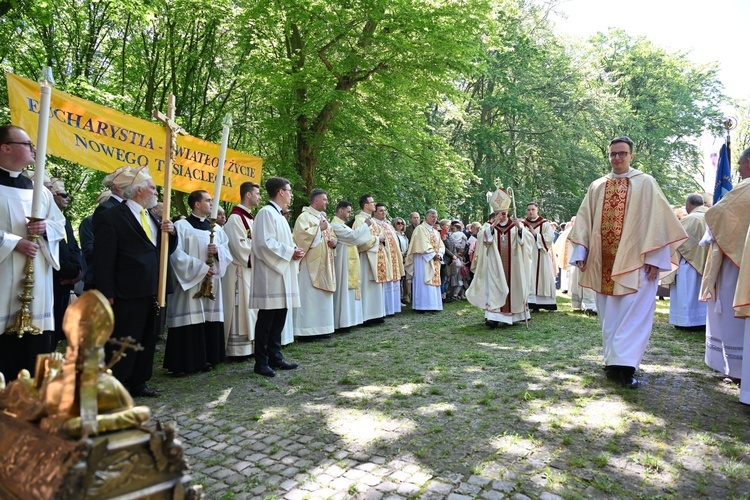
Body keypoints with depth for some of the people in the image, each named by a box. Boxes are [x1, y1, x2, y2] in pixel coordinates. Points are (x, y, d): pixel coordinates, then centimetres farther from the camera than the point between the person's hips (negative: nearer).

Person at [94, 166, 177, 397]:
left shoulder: (152, 217, 14)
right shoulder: (111, 217, -10)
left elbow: (167, 249, 17)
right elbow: (103, 260, -13)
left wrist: (171, 232, -4)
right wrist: (107, 295, -15)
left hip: (152, 293, 8)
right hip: (127, 295, -8)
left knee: (146, 342, 16)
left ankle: (137, 383, 30)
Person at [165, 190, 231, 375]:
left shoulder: (216, 228, 14)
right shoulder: (181, 225, -4)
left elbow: (227, 251, 10)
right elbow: (176, 254, -13)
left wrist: (218, 250, -13)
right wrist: (201, 268, -17)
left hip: (212, 282, 6)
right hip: (189, 281, -5)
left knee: (209, 320, 7)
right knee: (189, 320, -6)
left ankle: (206, 358, 17)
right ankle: (183, 363, 3)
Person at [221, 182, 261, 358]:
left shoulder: (249, 217, 15)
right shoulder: (235, 217, -14)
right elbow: (240, 246, -20)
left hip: (251, 269, 10)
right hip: (240, 270, -10)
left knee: (249, 308, 12)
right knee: (240, 308, -4)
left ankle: (247, 345, 20)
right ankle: (237, 349, 4)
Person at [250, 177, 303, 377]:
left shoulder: (278, 215, 19)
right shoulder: (266, 212, -11)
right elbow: (264, 243, -20)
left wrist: (294, 250, 4)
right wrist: (290, 252, -13)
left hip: (282, 273, 10)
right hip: (270, 274, -10)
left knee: (279, 319, 12)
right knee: (266, 320, -3)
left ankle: (275, 357, 20)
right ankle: (261, 362, 5)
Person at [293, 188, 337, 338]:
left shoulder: (323, 217, 20)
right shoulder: (304, 216, -7)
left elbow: (328, 235, 27)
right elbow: (302, 234, -23)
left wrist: (333, 241, 4)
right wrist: (319, 228, -14)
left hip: (323, 264, 9)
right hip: (310, 264, -9)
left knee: (323, 296, 10)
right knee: (310, 296, -8)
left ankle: (320, 327, 17)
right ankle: (307, 329, -4)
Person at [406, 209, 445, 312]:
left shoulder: (436, 232, 20)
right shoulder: (420, 229, -5)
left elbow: (441, 245, 13)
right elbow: (423, 245, -15)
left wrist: (439, 254, -6)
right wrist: (433, 254, -14)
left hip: (435, 261, 8)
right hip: (424, 260, -8)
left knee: (434, 282, 6)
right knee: (424, 282, -10)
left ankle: (432, 305, 9)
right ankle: (423, 305, -10)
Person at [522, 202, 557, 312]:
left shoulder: (545, 224, 0)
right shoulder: (523, 224, 8)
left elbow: (549, 238, -10)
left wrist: (535, 234, -13)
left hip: (542, 256, -2)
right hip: (528, 256, 2)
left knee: (543, 277, 1)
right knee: (530, 279, -2)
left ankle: (548, 303, 9)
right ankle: (534, 304, 1)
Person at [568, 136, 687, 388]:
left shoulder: (645, 183, 3)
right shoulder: (597, 186, 12)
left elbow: (657, 220, -3)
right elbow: (584, 221, 10)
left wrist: (654, 258, -9)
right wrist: (581, 253, 2)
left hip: (635, 261, -3)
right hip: (604, 263, 4)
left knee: (633, 314, -6)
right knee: (609, 314, 8)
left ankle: (625, 365, -4)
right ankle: (615, 361, 19)